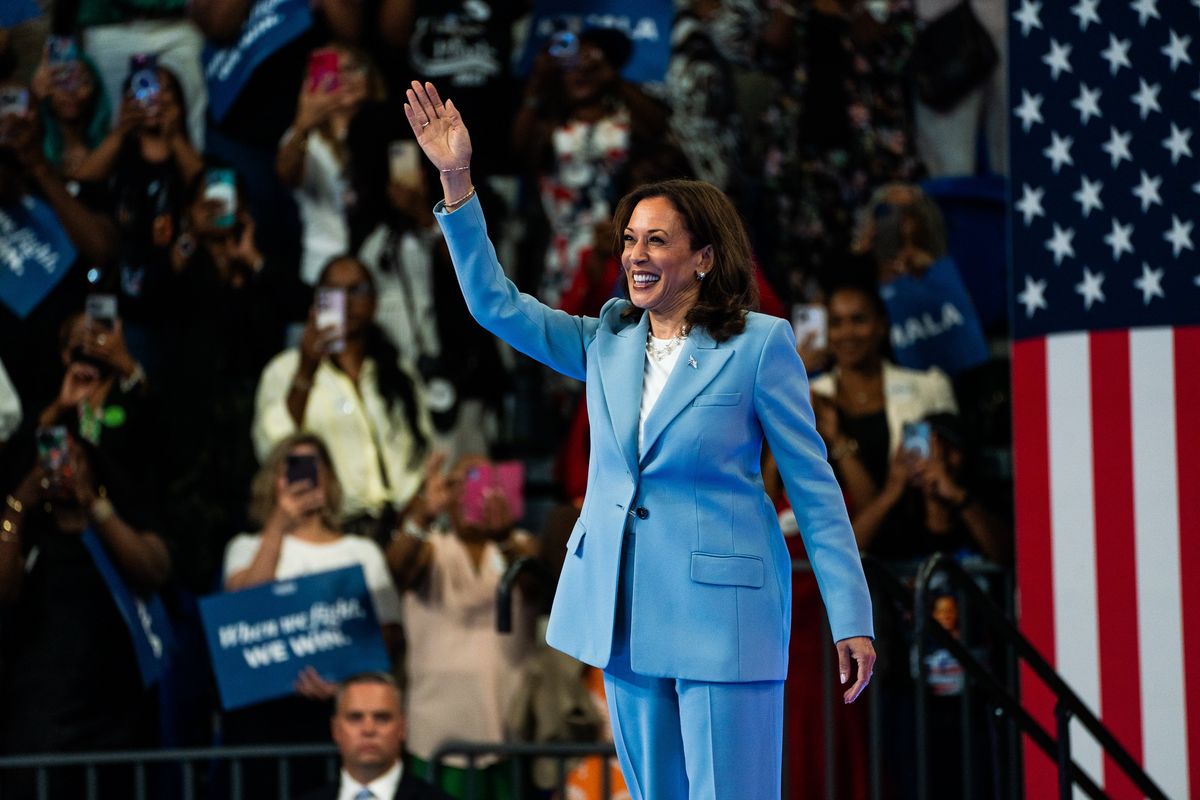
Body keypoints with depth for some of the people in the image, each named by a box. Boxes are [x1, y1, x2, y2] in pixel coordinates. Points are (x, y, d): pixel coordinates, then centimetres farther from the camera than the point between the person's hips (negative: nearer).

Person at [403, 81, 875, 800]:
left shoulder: (759, 345, -6)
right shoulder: (608, 342, 9)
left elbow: (815, 487, -5)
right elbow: (495, 302, 6)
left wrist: (852, 620, -8)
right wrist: (456, 180, -2)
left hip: (719, 606, -6)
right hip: (623, 607, 6)